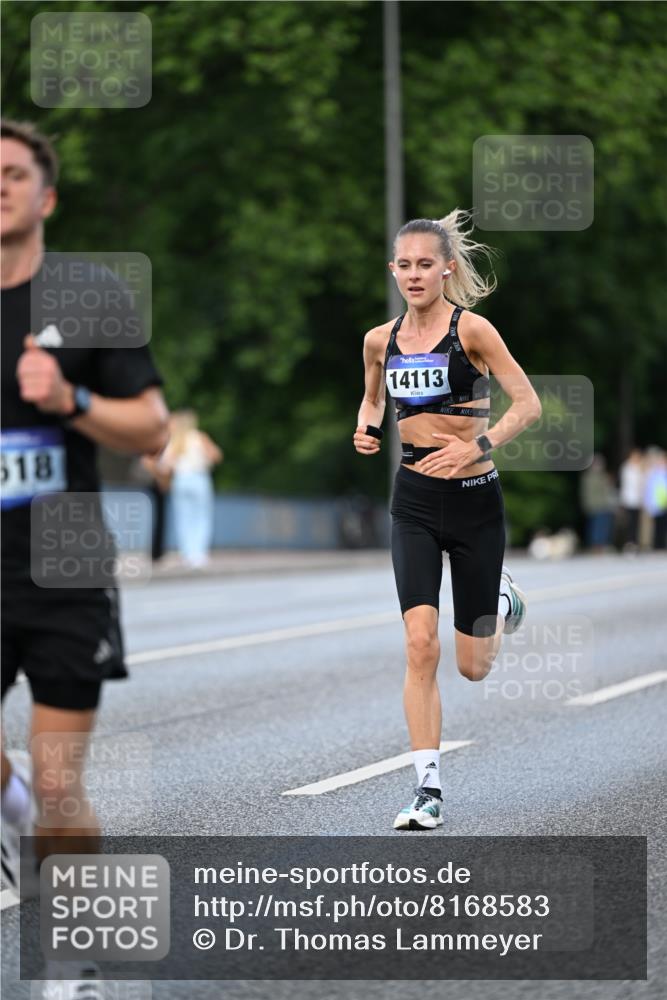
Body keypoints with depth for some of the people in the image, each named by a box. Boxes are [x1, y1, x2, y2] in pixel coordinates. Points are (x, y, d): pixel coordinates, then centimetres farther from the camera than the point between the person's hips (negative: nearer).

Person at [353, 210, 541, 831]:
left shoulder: (471, 329, -10)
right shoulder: (380, 340, 4)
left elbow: (528, 403, -13)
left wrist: (478, 447, -27)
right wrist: (366, 429, 2)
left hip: (474, 499, -3)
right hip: (414, 502, 3)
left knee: (472, 667, 8)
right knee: (420, 644, -15)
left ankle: (501, 600, 44)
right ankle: (428, 792, -11)